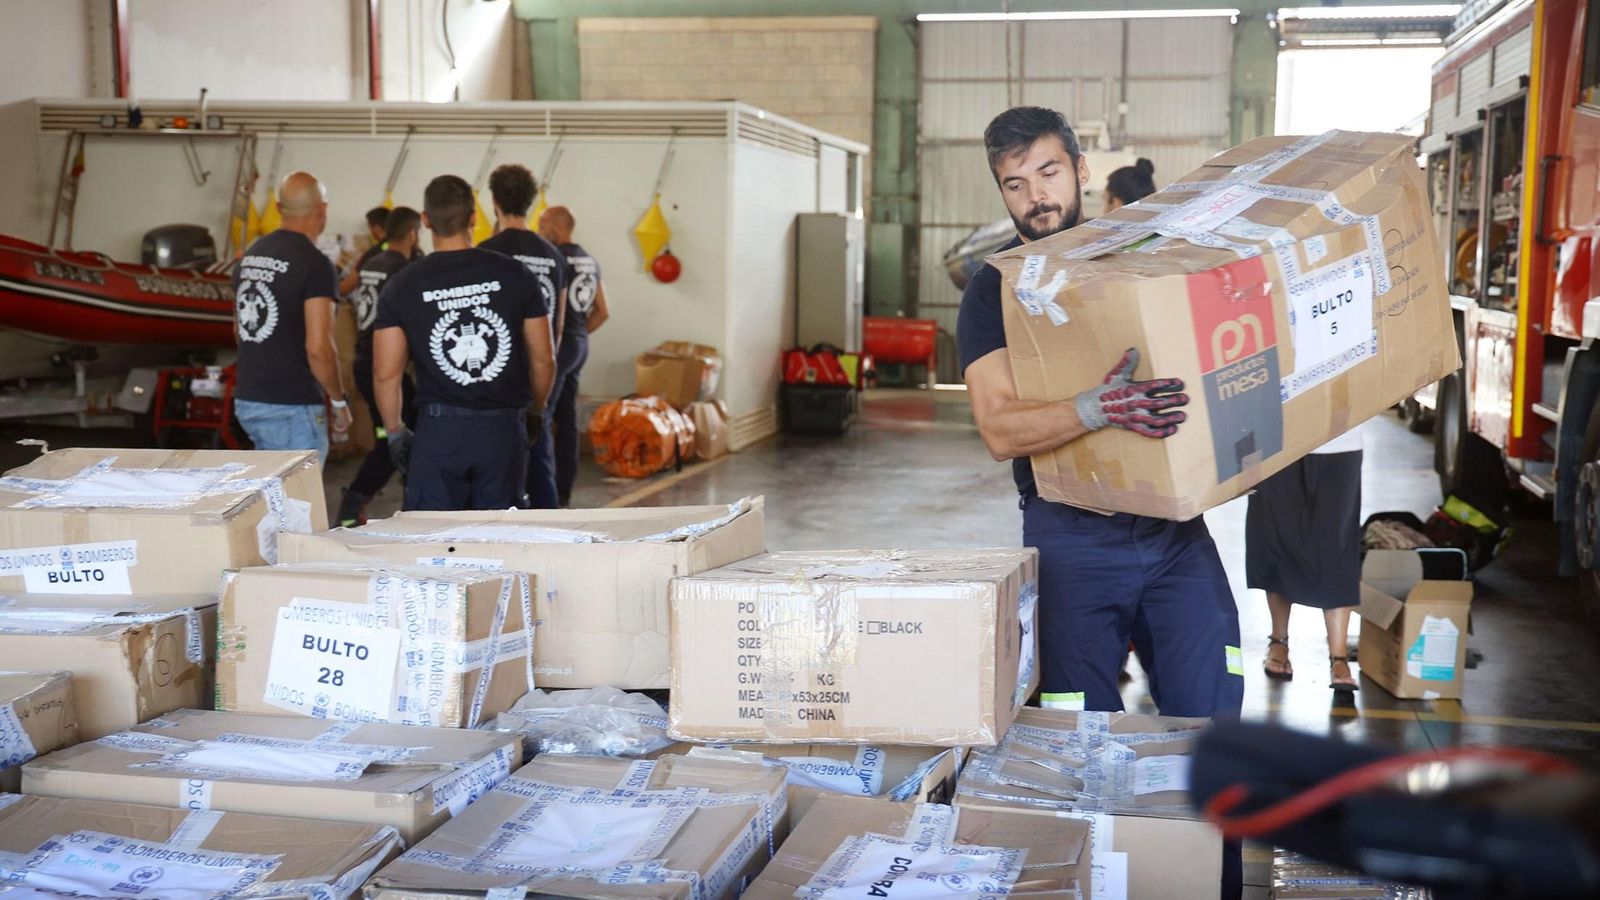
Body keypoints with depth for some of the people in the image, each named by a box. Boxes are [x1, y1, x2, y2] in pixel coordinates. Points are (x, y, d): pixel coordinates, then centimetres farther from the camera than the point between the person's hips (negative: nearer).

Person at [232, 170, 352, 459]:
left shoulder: (250, 255, 9)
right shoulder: (314, 263, -16)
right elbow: (318, 347, -21)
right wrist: (339, 400, -8)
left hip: (247, 399, 8)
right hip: (292, 407, -8)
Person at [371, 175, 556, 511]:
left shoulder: (401, 286, -1)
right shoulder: (513, 275, 0)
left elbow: (386, 373, -3)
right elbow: (543, 359, 3)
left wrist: (395, 431, 12)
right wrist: (537, 410, 21)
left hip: (437, 431, -1)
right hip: (503, 430, 1)